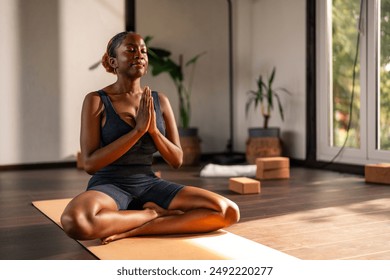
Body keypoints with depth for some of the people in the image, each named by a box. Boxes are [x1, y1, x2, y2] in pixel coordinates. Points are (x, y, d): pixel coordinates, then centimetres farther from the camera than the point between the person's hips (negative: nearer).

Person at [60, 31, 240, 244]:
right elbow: (90, 164, -13)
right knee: (75, 221, -41)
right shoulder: (96, 100, -5)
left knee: (228, 211, -18)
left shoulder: (160, 101, 7)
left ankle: (132, 231, -16)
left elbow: (176, 160, 6)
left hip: (149, 185, 4)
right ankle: (154, 213, -15)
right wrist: (137, 130, -19)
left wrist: (153, 129, -13)